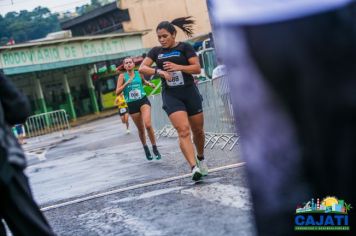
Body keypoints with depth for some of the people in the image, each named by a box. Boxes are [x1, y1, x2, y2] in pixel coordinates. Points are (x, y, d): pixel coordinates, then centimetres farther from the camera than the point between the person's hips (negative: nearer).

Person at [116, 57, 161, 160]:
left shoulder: (139, 73, 4)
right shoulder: (122, 76, -2)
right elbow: (117, 92, -8)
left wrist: (149, 83, 7)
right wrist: (126, 83, -19)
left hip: (143, 101, 0)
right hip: (132, 105, 0)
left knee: (148, 125, -20)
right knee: (141, 129, 10)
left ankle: (155, 148, -7)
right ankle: (145, 148, 33)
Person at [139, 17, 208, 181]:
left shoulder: (184, 47, -1)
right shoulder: (156, 51, 8)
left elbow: (197, 68, -8)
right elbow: (142, 68, 1)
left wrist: (178, 67, -22)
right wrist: (159, 71, -15)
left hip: (190, 93, 0)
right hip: (171, 96, 0)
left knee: (198, 130, 11)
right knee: (183, 130, -17)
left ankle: (201, 158, 38)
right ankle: (194, 167, -27)